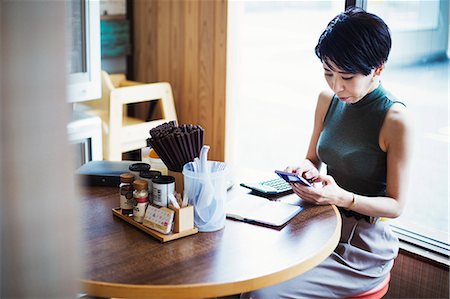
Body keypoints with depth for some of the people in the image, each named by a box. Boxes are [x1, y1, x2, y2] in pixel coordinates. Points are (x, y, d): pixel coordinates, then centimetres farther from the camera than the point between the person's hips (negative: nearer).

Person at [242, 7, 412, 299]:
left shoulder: (395, 119, -17)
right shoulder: (327, 100, 2)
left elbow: (396, 205, -12)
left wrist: (343, 198, -28)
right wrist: (307, 170, -9)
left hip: (362, 245, -5)